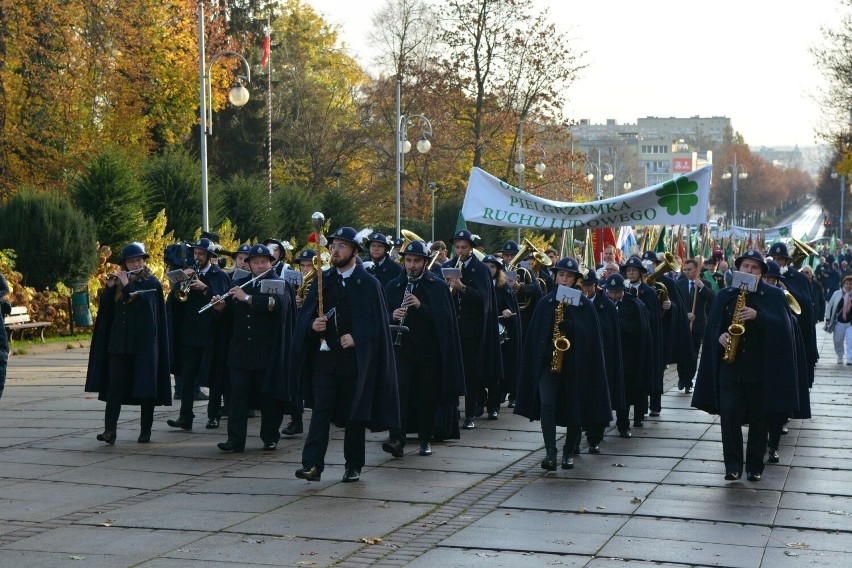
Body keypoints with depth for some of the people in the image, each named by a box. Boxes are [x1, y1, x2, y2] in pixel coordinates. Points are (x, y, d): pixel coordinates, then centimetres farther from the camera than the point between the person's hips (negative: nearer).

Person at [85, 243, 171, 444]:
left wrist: (127, 285, -15)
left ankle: (146, 430, 10)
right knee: (115, 386, -4)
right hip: (119, 342, 3)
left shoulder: (152, 283, 0)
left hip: (144, 343, -3)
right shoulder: (118, 281, 12)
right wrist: (109, 288, -8)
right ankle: (110, 430, -8)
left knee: (146, 386, 1)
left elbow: (144, 302, -17)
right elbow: (105, 308, 6)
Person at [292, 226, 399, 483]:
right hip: (324, 356, 2)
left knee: (354, 414, 5)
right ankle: (313, 464, -10)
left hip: (355, 358, -2)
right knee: (321, 410, -6)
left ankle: (353, 466, 16)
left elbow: (378, 324, -2)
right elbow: (305, 314, 11)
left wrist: (356, 338, -15)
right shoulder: (322, 280, 10)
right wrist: (313, 325, -11)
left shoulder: (369, 284, -1)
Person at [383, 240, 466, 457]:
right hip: (402, 348, 1)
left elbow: (445, 317, -7)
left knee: (428, 394, 4)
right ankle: (397, 440, -19)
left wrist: (420, 305, -20)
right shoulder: (393, 286, 10)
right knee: (400, 390, -13)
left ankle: (425, 440, 17)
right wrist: (393, 316, -10)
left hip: (429, 350, -1)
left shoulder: (437, 286, 2)